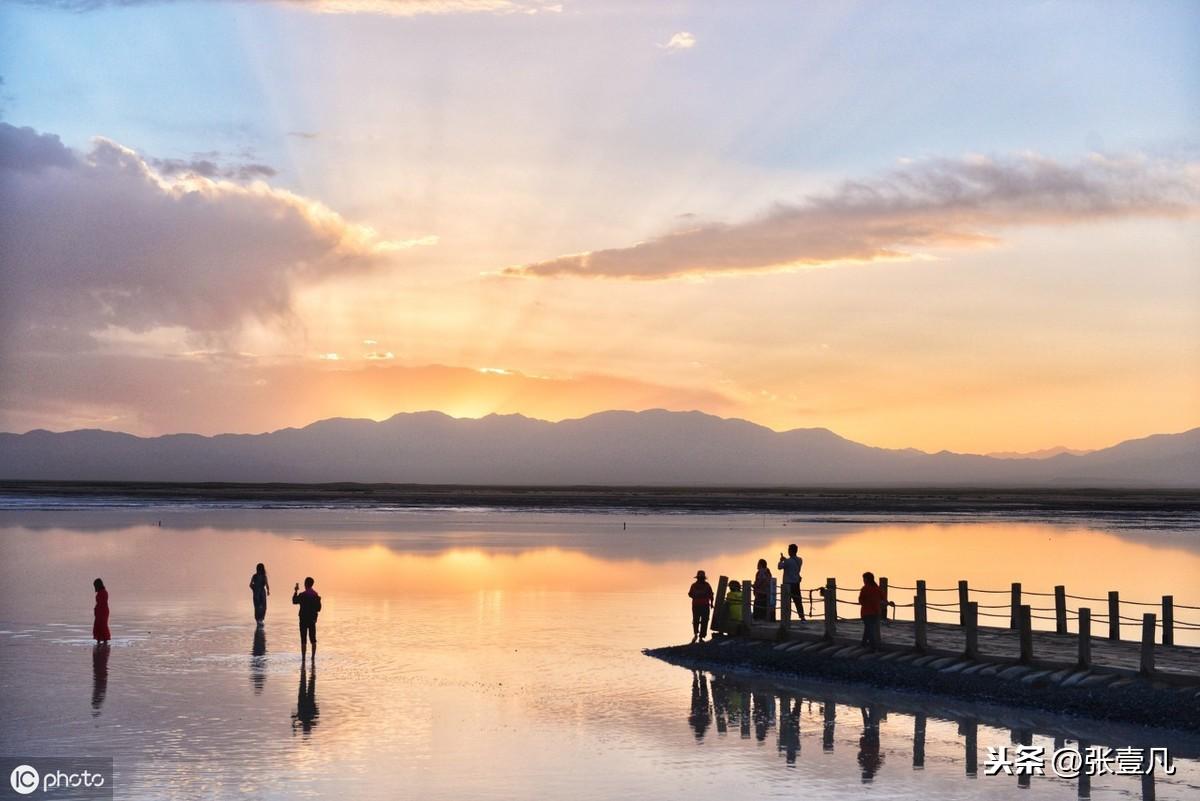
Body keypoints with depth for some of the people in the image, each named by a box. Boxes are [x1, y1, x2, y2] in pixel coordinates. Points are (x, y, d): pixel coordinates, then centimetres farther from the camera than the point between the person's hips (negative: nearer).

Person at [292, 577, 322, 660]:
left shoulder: (302, 595, -15)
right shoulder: (315, 595, 2)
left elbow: (294, 601, 1)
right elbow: (318, 608, 4)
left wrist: (296, 591, 9)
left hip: (304, 619, -5)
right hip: (312, 619, 5)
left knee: (303, 639, 0)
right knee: (313, 639, 11)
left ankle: (303, 657, 0)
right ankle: (313, 656, 13)